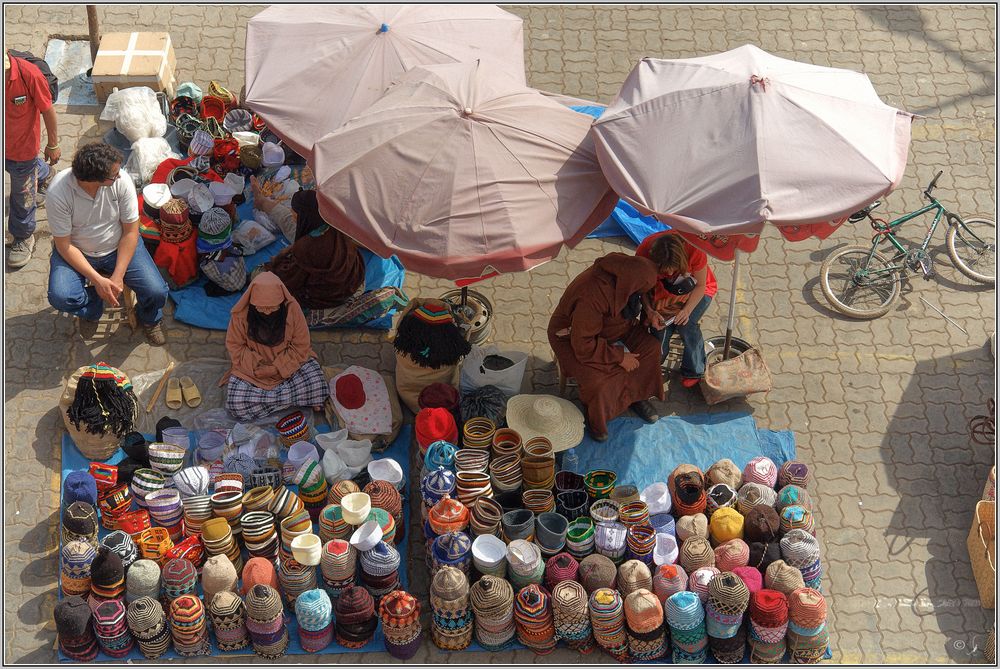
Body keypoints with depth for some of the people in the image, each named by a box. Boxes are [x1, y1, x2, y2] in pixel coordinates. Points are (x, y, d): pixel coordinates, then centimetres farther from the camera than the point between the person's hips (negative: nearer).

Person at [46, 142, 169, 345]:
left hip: (119, 247, 1)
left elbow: (131, 231, -12)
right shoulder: (57, 193, -27)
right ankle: (92, 309, 10)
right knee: (60, 297, -27)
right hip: (77, 252, -1)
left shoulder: (121, 180, -23)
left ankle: (150, 319, 20)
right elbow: (64, 245, -18)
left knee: (156, 292, -18)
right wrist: (97, 280, -24)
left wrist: (118, 277, -18)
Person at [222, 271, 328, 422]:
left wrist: (278, 367, -19)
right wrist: (257, 366, -19)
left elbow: (301, 346, -11)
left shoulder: (292, 309, -18)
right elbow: (234, 347, -7)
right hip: (253, 368, 1)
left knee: (314, 380, -30)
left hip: (288, 362, -1)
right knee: (237, 405, -23)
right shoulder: (240, 314, -18)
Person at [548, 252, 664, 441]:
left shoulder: (621, 270, -20)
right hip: (572, 338, -7)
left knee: (650, 346, -7)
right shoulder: (591, 297, -42)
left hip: (608, 327, 8)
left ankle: (638, 397, 13)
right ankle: (594, 418, 5)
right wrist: (619, 356, -26)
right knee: (599, 382, -27)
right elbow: (583, 345, -33)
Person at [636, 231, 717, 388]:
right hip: (666, 290, 2)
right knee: (661, 327, -18)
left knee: (687, 325, -24)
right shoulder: (644, 252, -32)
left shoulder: (694, 251, -38)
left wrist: (687, 310, -35)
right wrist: (650, 311, -34)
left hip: (696, 291, -2)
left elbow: (700, 285, -22)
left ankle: (694, 372, -2)